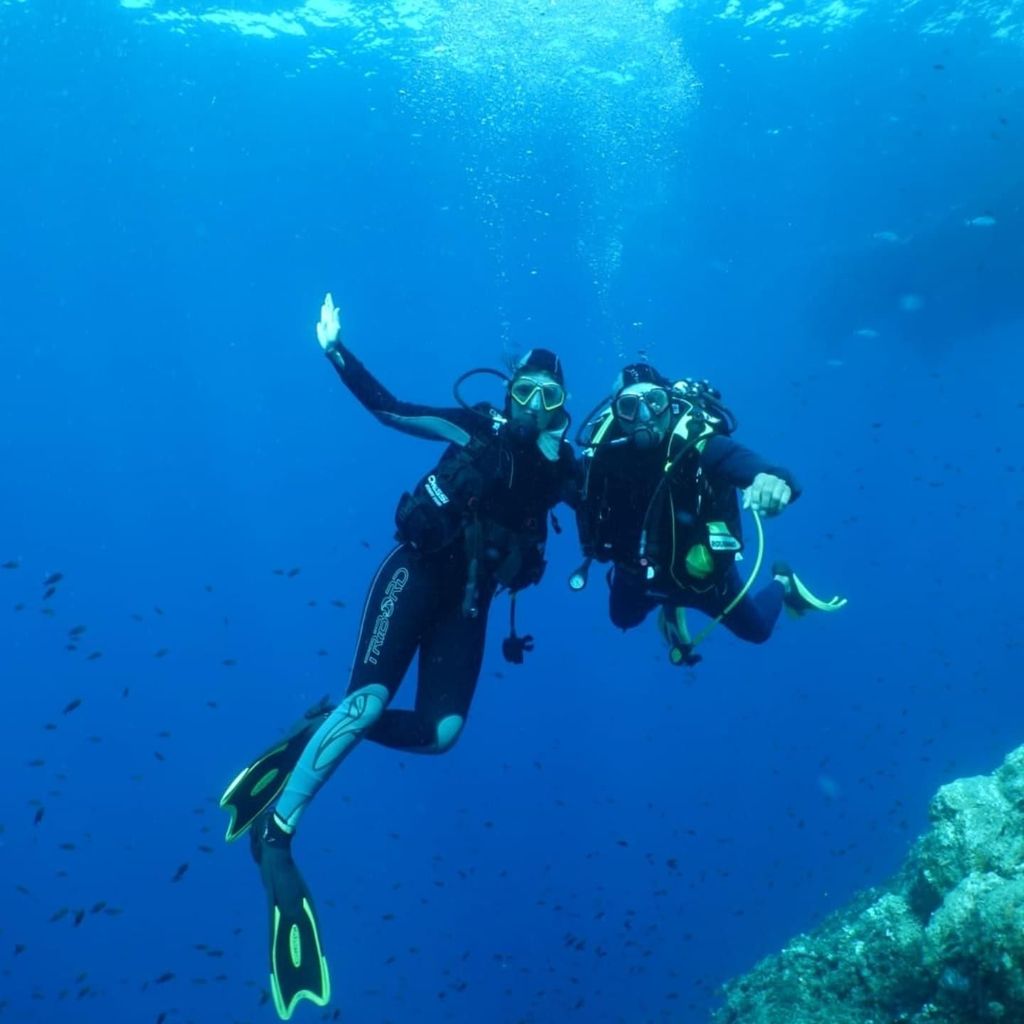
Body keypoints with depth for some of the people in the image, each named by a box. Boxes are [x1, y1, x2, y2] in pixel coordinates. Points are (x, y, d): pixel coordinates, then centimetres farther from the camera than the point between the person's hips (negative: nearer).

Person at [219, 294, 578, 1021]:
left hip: (469, 599, 4)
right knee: (369, 699, -21)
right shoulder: (479, 429, 0)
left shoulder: (568, 473, 8)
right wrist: (335, 351, -11)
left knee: (441, 733, -12)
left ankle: (320, 733, 9)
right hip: (419, 570, -4)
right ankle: (276, 831, -14)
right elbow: (386, 407, -2)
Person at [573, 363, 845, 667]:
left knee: (755, 630, 20)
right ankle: (671, 607, 60)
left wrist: (774, 481, -73)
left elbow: (774, 480, -51)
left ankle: (782, 583, 52)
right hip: (636, 572, 3)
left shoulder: (699, 445, -37)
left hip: (700, 570, -2)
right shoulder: (604, 449, -27)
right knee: (624, 619, 30)